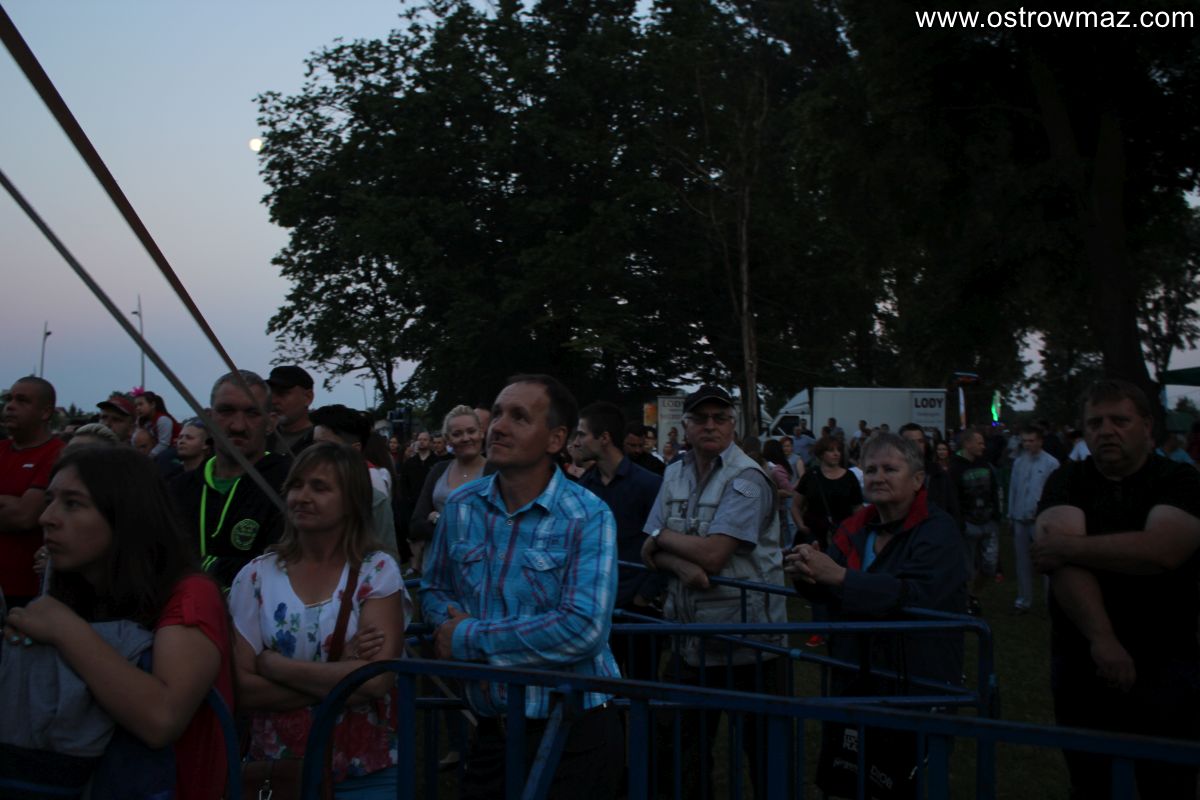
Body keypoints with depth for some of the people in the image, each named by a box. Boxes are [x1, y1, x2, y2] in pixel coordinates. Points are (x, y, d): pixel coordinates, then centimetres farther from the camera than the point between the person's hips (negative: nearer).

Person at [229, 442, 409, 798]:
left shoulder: (378, 571, -9)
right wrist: (342, 677, -18)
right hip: (275, 768, 2)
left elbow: (377, 678, -19)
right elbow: (245, 687, -9)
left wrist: (274, 664, -14)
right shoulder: (256, 576, -3)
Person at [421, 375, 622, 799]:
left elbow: (584, 630, -24)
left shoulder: (588, 517, -14)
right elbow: (434, 590, 15)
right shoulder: (460, 506, 2)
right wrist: (454, 620, -10)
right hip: (491, 728, 4)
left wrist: (471, 639, -17)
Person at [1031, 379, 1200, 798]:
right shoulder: (1067, 481, 4)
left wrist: (1064, 547, -15)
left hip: (1165, 667, -2)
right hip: (1081, 666, 2)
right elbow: (1065, 559, -13)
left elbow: (1160, 551, -22)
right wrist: (1101, 639, -25)